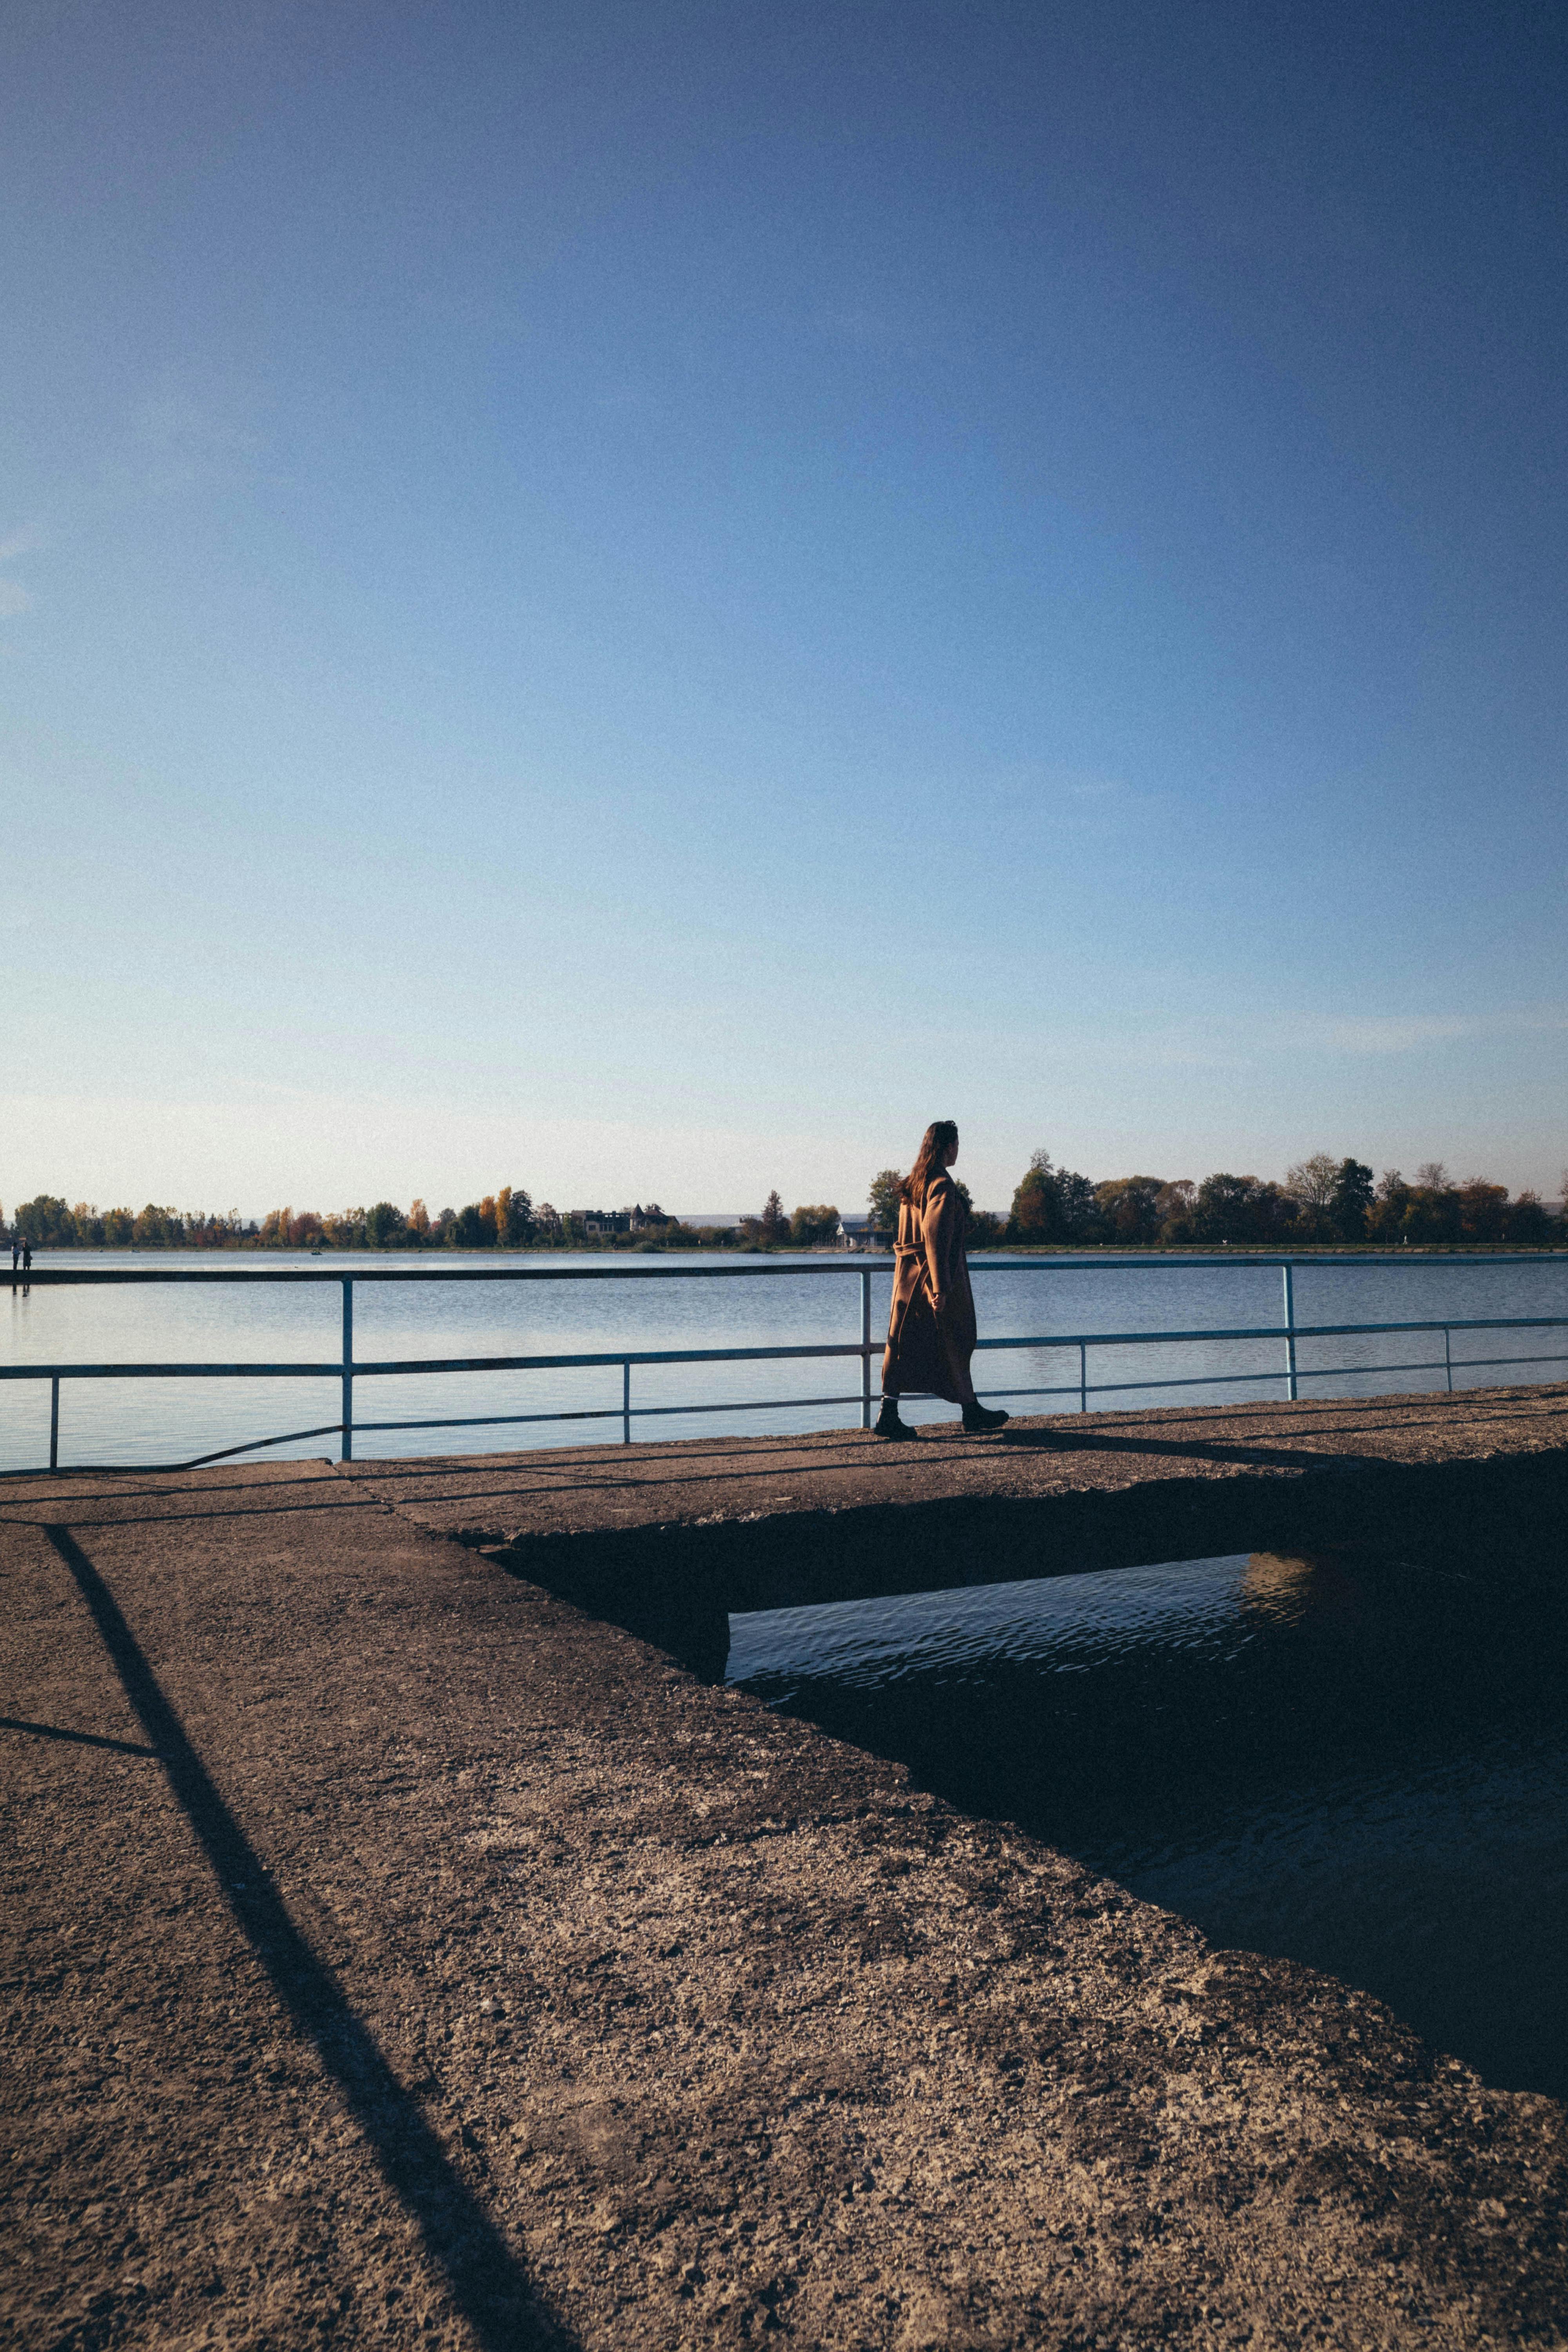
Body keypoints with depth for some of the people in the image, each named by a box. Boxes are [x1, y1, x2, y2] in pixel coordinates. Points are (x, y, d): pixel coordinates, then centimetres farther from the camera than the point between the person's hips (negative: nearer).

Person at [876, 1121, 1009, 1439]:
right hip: (935, 1273, -7)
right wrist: (940, 1288, -22)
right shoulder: (943, 1185, -15)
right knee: (955, 1342, 6)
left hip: (908, 1275, 8)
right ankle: (971, 1412, 20)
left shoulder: (911, 1185, 11)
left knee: (904, 1342, 5)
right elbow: (936, 1237, -21)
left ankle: (888, 1413, -1)